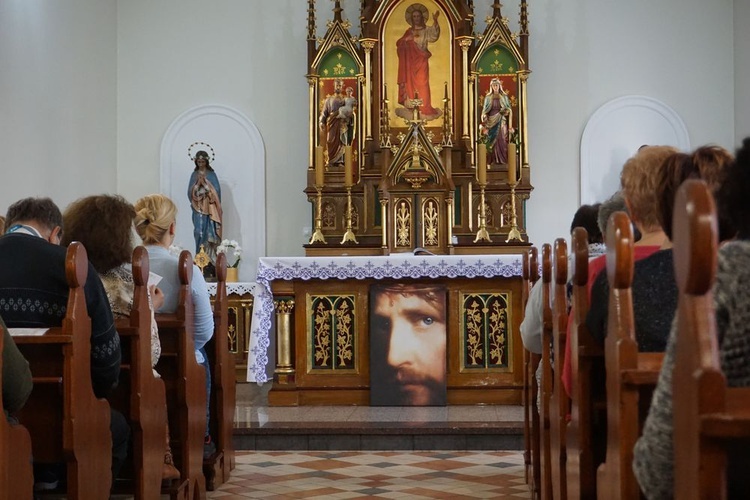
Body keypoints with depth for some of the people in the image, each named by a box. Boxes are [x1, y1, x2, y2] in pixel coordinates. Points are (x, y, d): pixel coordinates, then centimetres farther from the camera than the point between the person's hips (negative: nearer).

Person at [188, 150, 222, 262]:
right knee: (199, 231, -3)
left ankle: (210, 256, -3)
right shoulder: (194, 175, 10)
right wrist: (197, 183, -11)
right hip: (198, 207, 2)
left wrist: (205, 182, -12)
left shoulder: (211, 174, 3)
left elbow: (216, 190, -4)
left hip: (210, 208, -2)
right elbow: (190, 191, 4)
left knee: (209, 231, -7)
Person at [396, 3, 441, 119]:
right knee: (411, 83, 6)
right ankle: (412, 107, 12)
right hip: (410, 62, 4)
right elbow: (398, 43, 8)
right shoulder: (409, 31, 11)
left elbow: (434, 35, -23)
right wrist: (407, 39, -11)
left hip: (421, 61, -4)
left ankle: (425, 109, -7)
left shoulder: (426, 30, -1)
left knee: (422, 84, -8)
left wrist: (435, 21, -37)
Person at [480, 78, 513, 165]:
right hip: (491, 122, 1)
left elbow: (509, 111, 2)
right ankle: (492, 161, -1)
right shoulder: (488, 97, 7)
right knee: (492, 143, -2)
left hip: (501, 122, -1)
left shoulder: (504, 97, 4)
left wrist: (510, 126, -9)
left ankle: (502, 160, -5)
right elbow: (484, 112, 5)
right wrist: (484, 125, -5)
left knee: (501, 141, -6)